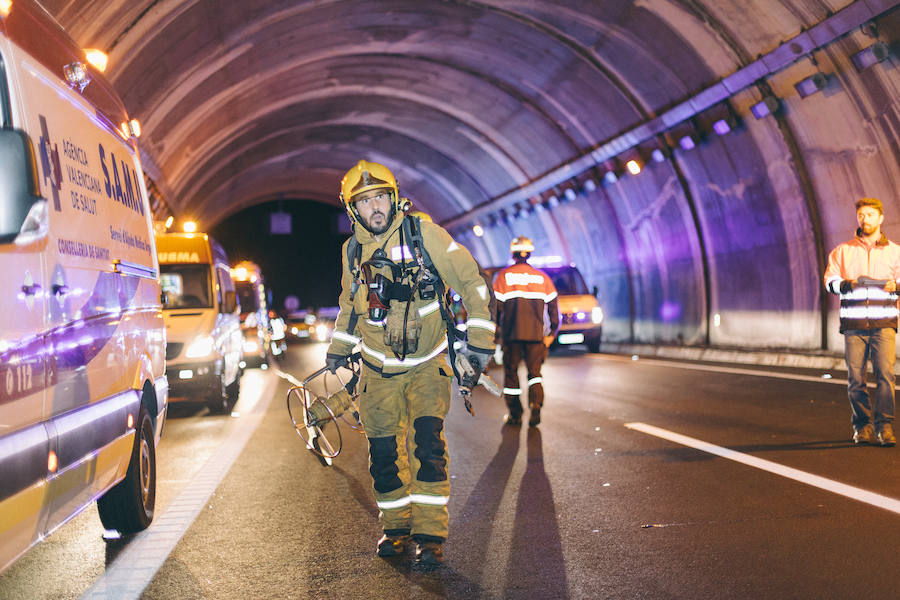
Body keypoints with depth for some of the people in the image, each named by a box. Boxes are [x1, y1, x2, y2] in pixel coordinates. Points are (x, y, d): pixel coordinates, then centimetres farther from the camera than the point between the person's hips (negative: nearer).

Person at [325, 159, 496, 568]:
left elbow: (471, 282, -7)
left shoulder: (424, 234, -11)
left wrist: (479, 339, -12)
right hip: (379, 368, 4)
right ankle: (396, 527, 23)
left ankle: (430, 534, -10)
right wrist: (339, 348, 26)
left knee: (427, 439, -18)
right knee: (383, 451, 4)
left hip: (427, 364, -3)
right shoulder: (353, 251, 1)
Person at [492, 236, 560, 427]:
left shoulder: (504, 276, 1)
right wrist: (552, 333, 14)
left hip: (511, 334, -2)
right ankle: (536, 406, -13)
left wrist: (496, 331, 7)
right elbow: (553, 306, 8)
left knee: (511, 374, 9)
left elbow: (496, 306, -2)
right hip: (536, 333, 2)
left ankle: (515, 414, 10)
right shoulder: (542, 277, 9)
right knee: (535, 372, 9)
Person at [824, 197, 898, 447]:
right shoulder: (842, 251, 13)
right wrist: (846, 284, -13)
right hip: (853, 324, 1)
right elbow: (829, 281, 8)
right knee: (855, 377, 0)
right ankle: (862, 426, 10)